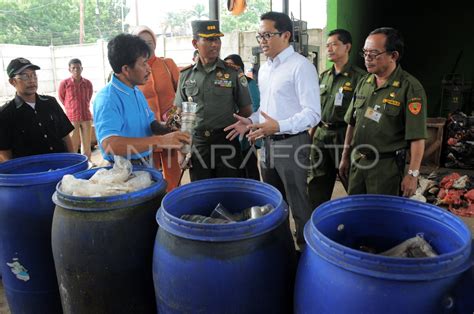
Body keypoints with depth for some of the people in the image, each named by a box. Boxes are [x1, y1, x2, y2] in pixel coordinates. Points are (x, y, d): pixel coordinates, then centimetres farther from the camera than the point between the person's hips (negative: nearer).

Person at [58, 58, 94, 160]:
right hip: (72, 118, -3)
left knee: (87, 144, 9)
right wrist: (72, 109, 13)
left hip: (86, 117, 3)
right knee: (73, 145, 1)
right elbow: (61, 98, 8)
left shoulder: (88, 83, 2)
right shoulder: (64, 83, -6)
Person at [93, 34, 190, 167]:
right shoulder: (107, 99, -20)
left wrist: (169, 133, -8)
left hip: (145, 165, 8)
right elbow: (109, 144, -33)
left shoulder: (136, 91, 7)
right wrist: (159, 141, -38)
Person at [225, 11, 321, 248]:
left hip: (291, 143, -8)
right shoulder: (264, 69, 12)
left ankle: (306, 248, 22)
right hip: (267, 143, 8)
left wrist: (279, 126, -31)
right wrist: (251, 121, 4)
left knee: (298, 204, 4)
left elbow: (312, 113, -19)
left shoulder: (301, 66, -14)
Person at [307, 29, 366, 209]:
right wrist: (311, 134, 14)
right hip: (321, 136, 7)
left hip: (344, 136, -6)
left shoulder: (358, 77, -8)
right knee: (316, 189, 13)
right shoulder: (324, 76, 12)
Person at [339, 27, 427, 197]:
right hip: (357, 162, 6)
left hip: (387, 165, -6)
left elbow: (417, 137, -15)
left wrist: (412, 174, -17)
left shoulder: (410, 87, -13)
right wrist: (345, 157, 15)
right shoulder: (364, 82, 6)